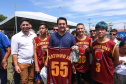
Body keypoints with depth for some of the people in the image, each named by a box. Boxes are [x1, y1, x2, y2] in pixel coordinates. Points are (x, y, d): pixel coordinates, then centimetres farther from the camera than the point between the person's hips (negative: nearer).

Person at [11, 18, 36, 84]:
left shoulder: (34, 35, 5)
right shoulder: (15, 37, -5)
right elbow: (14, 53, -6)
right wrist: (16, 65, -10)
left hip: (33, 61, 3)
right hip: (22, 62, -3)